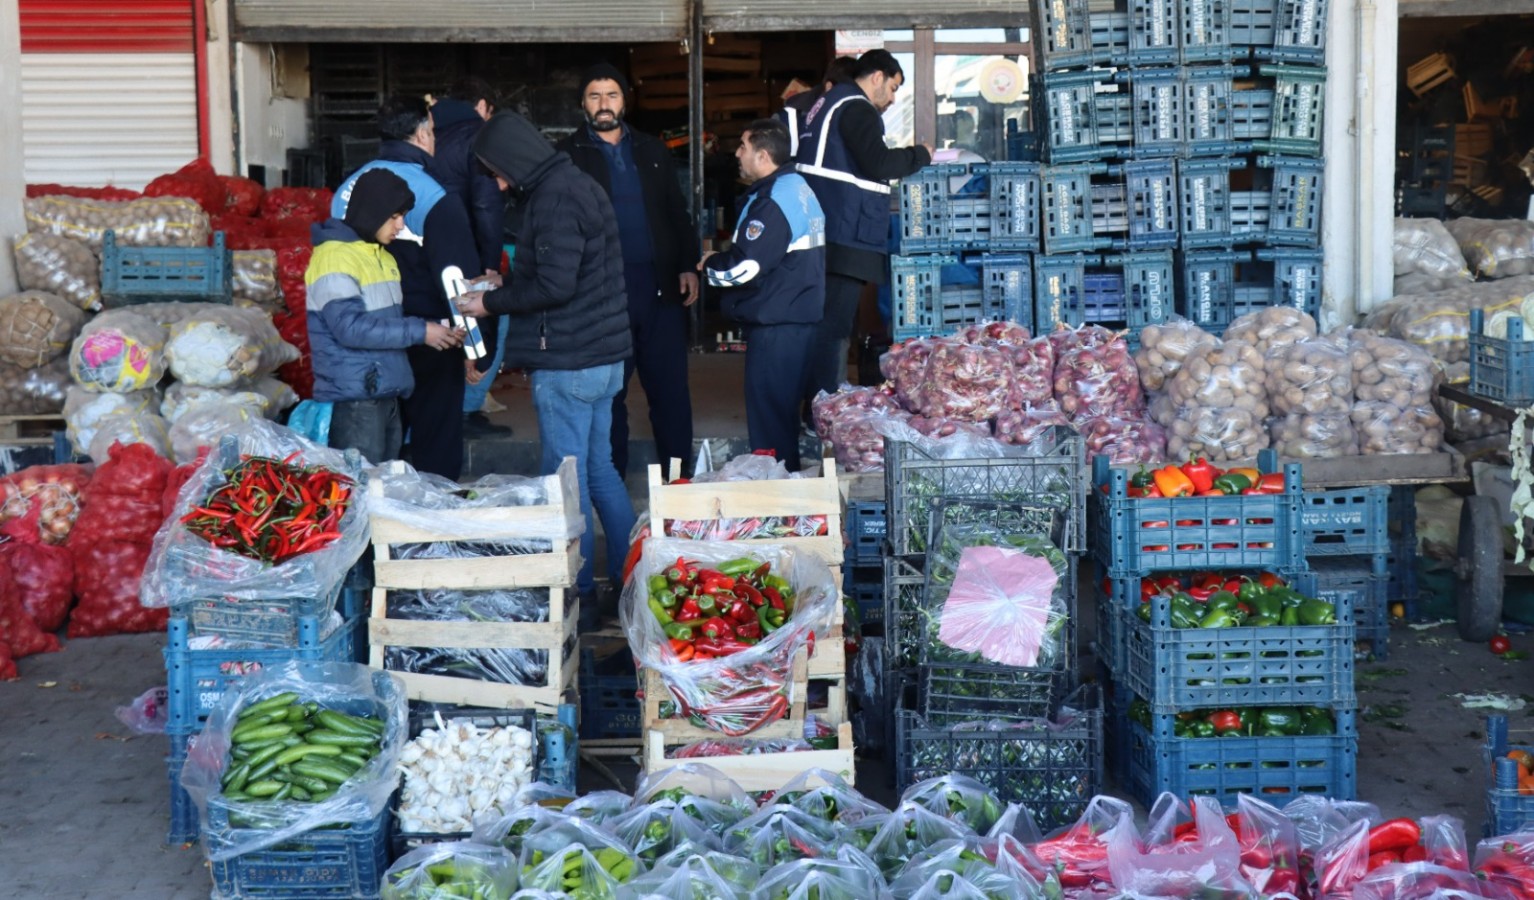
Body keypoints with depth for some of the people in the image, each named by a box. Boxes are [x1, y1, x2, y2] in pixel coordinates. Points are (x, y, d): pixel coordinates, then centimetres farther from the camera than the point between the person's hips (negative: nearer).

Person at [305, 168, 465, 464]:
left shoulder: (383, 257, 17)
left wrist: (440, 333, 5)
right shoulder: (334, 256, -11)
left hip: (388, 395, 9)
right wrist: (419, 332, -18)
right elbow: (349, 327, -21)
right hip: (353, 402, -9)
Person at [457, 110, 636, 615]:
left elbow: (554, 285, -23)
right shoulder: (581, 186, 15)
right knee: (600, 469, 16)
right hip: (605, 356, 10)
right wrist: (504, 284, 15)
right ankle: (629, 581, 21)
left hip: (567, 363, -10)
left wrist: (492, 303, -11)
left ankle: (580, 594, 4)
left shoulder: (554, 199, -17)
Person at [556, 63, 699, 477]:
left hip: (659, 285, 2)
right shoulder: (568, 155, 5)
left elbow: (678, 213, 17)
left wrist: (688, 265, 5)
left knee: (671, 388, 1)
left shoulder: (652, 151, 15)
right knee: (608, 392, 4)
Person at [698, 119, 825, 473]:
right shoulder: (798, 188, 14)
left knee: (768, 413, -4)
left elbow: (744, 267, -24)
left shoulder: (771, 201, -18)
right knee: (785, 411, 17)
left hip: (776, 324, -10)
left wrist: (710, 264, -4)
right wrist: (722, 260, 12)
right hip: (802, 316, 10)